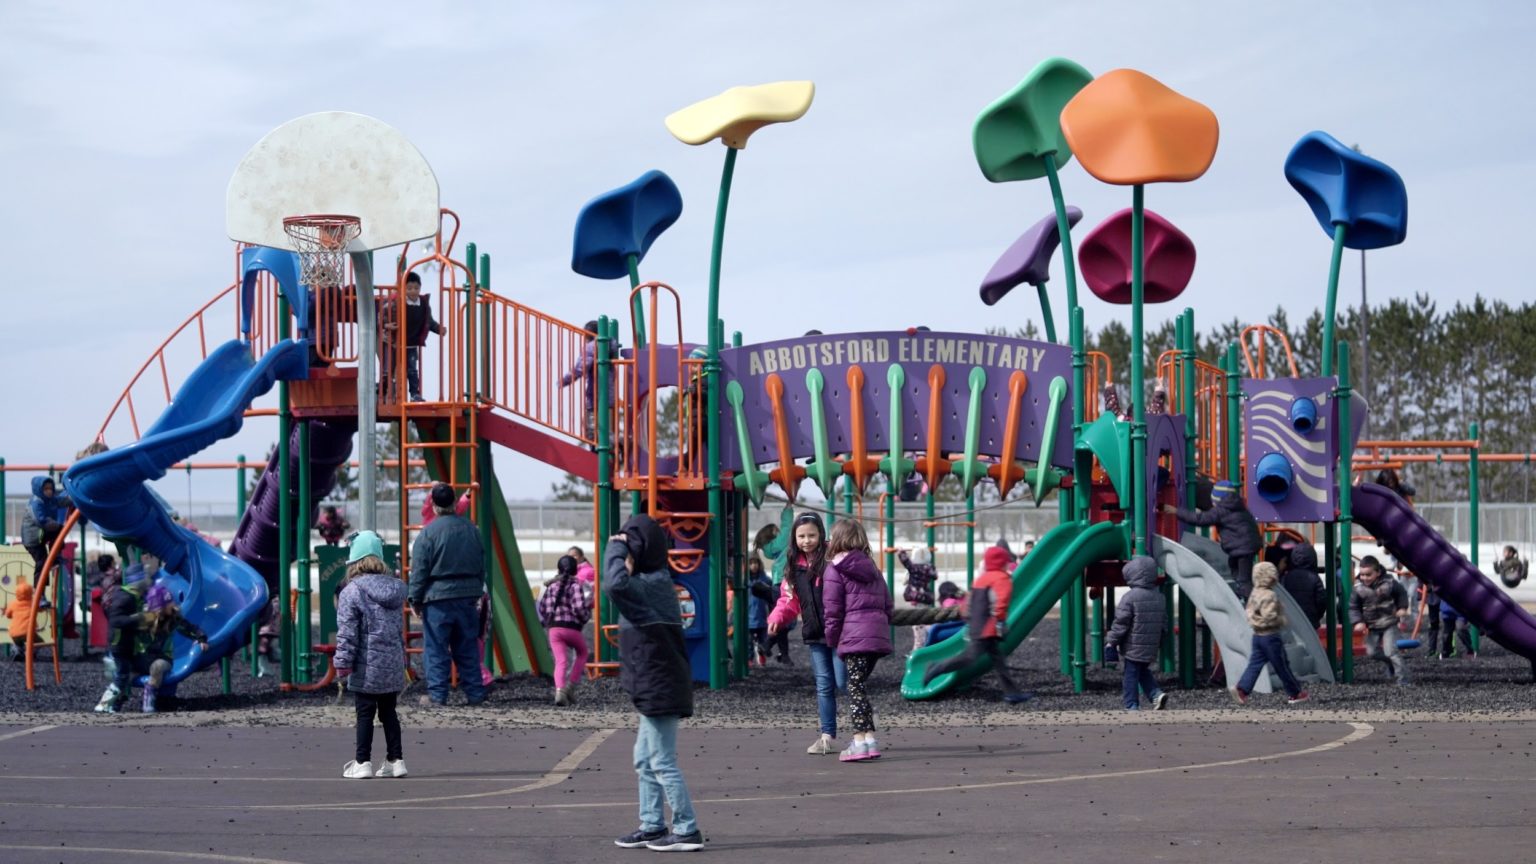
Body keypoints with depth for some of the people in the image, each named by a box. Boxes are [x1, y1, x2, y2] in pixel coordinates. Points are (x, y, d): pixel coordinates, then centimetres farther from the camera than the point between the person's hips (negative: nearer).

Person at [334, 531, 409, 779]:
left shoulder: (352, 591, -12)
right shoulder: (396, 588, 7)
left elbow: (347, 631, -14)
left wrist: (343, 662, -9)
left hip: (367, 665, -5)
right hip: (393, 663, 5)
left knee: (365, 714, 2)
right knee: (389, 712, 14)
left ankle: (362, 762, 4)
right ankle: (396, 760, 15)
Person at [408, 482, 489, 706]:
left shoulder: (428, 532, -11)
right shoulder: (471, 529, 6)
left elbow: (419, 570, -9)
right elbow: (482, 564, 15)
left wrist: (416, 600, 0)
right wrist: (477, 591, 24)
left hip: (437, 598, -5)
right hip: (467, 596, 5)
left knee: (436, 649, 0)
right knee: (467, 648, 12)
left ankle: (437, 695, 0)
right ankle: (475, 693, 13)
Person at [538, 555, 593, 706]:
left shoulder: (552, 585, 12)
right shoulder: (576, 585, -5)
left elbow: (542, 607, 13)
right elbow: (579, 608, -17)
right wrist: (587, 615, 4)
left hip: (553, 628, 3)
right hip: (571, 627, -3)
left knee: (561, 661, -2)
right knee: (582, 652, 22)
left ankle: (559, 690, -25)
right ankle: (571, 685, 8)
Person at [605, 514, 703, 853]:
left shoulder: (647, 585, -19)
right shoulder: (656, 581, 12)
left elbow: (615, 583, -38)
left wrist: (615, 548, -23)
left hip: (659, 688, -10)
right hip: (656, 687, 10)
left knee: (663, 763, -4)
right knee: (645, 760, 17)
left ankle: (687, 830, 0)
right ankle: (652, 826, 23)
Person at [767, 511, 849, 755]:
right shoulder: (794, 567, 12)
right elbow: (789, 600, 17)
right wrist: (777, 618, -1)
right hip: (814, 635, 6)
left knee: (843, 682, -6)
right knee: (824, 687, 9)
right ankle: (827, 736, 13)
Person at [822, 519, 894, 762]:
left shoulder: (836, 569, -2)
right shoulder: (872, 568, 19)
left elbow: (832, 610, -6)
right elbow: (888, 605, 18)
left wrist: (832, 640, 3)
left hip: (854, 636, -7)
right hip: (878, 635, 7)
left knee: (855, 687, -5)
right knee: (860, 685, 14)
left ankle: (861, 739, -13)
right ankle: (868, 737, 12)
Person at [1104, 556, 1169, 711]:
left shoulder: (1129, 597, -16)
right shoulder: (1159, 597, 7)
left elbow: (1121, 623, -14)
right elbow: (1164, 621, 14)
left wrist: (1111, 641, -4)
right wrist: (1159, 643, 23)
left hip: (1133, 648, -7)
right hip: (1151, 648, 7)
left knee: (1131, 675, 2)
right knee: (1143, 672, 23)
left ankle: (1132, 706, 2)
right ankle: (1156, 694, 5)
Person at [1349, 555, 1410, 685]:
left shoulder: (1389, 583, -14)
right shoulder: (1358, 588, -12)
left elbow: (1401, 594, 6)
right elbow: (1353, 607, -5)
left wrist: (1402, 608, -6)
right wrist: (1358, 622, -18)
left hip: (1389, 624, -3)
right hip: (1371, 626, 3)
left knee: (1390, 651, -14)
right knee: (1371, 652, 6)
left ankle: (1402, 678, -6)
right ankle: (1391, 662, 33)